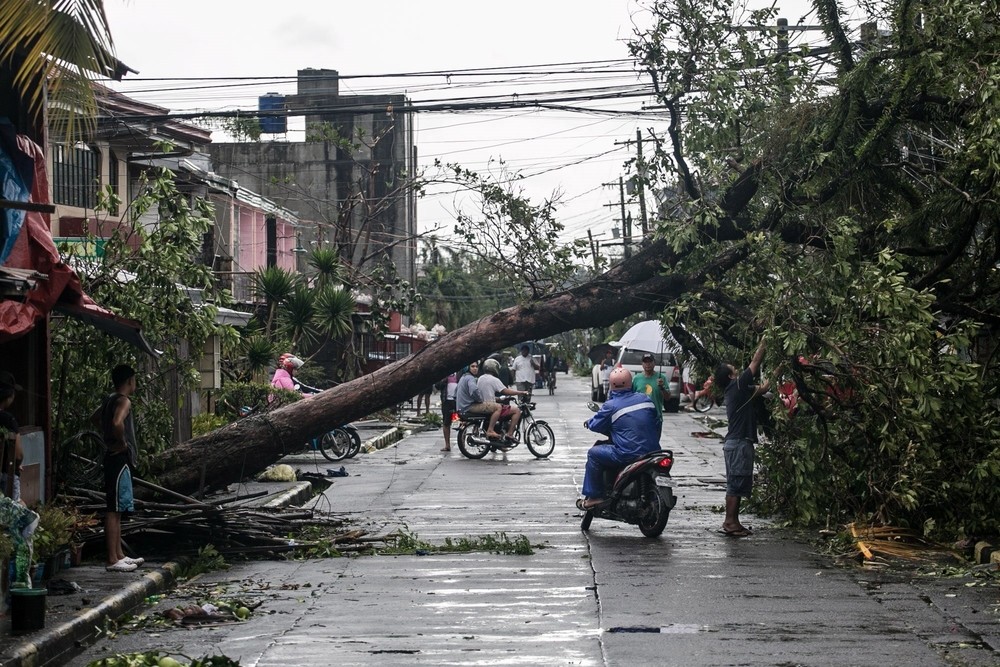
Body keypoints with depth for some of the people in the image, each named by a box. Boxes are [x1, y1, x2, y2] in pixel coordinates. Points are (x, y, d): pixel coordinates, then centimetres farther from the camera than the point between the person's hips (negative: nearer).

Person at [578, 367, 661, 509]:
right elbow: (656, 424, 16)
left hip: (629, 455, -6)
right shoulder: (645, 399, 8)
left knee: (594, 454, 10)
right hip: (652, 453, 6)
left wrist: (588, 422, 26)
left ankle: (594, 496, 7)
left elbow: (595, 425, 3)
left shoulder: (611, 406, -7)